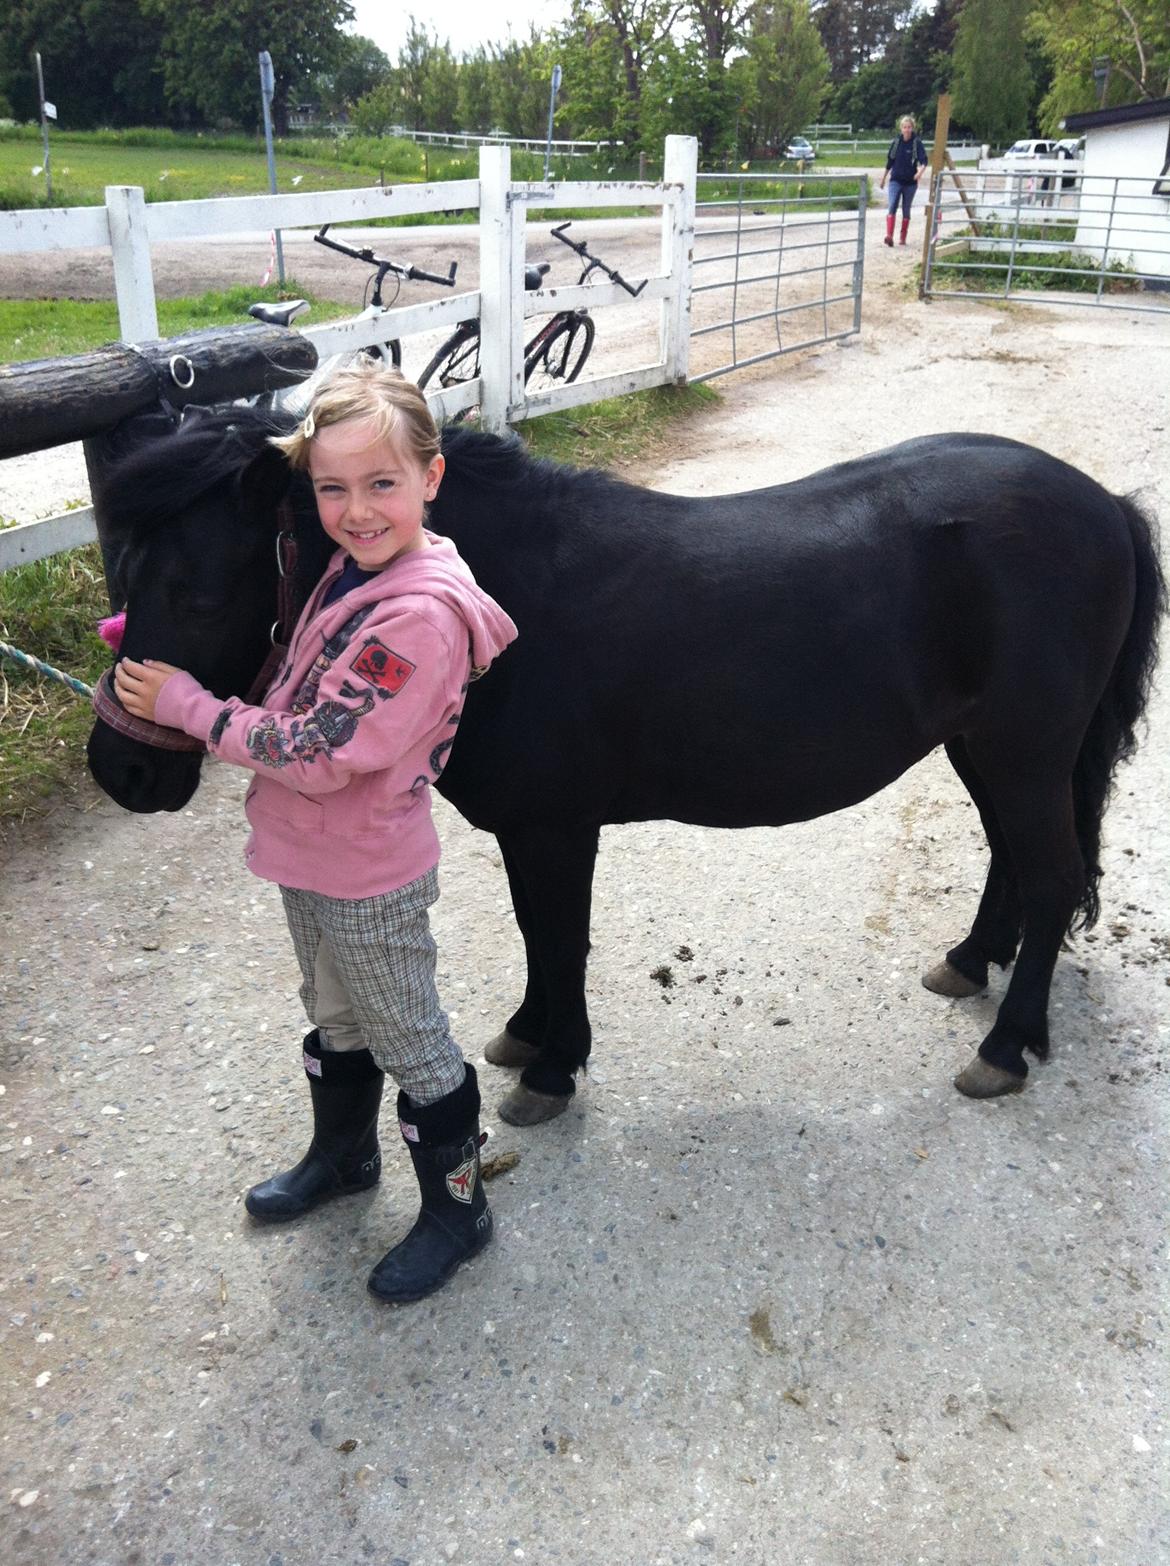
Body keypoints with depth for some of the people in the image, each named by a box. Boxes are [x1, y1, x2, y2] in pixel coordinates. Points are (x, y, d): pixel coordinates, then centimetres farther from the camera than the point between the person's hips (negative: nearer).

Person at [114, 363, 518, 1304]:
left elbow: (317, 754, -30)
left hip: (370, 881, -9)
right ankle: (343, 1156, 52)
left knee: (411, 1046, 11)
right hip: (311, 857, 9)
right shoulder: (354, 567, -2)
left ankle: (457, 1210, 33)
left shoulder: (421, 615, -30)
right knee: (336, 1020, 28)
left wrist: (182, 701, -21)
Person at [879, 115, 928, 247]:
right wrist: (883, 178, 19)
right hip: (895, 180, 1)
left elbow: (923, 160, -15)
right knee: (892, 206, -18)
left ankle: (902, 237, 18)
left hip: (910, 182, -1)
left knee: (906, 209, 8)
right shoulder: (896, 141, 4)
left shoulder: (917, 142, -5)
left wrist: (920, 170, -36)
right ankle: (889, 235, -28)